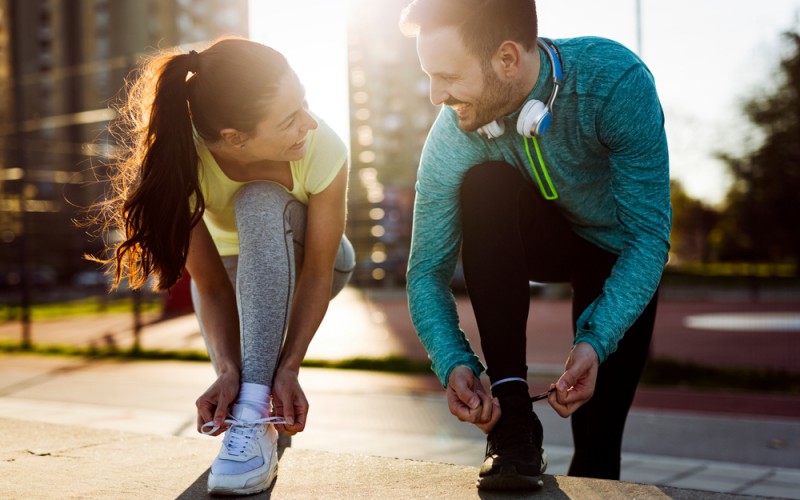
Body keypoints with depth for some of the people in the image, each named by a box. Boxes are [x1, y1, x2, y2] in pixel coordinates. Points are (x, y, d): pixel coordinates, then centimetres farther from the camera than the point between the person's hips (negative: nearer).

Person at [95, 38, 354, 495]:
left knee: (262, 204, -35)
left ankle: (256, 418, -38)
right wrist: (229, 369, -40)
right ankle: (250, 396, 20)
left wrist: (287, 369, -38)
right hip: (232, 265, 3)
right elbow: (211, 286, -26)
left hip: (299, 262, -3)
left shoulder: (323, 150, -35)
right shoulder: (184, 165, -33)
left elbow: (318, 274, -27)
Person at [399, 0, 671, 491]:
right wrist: (454, 362, -39)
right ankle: (512, 414, -30)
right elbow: (428, 270, -22)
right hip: (538, 241, 2)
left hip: (620, 252, -1)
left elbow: (649, 234, -32)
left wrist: (597, 341, -44)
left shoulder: (617, 81, -35)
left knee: (598, 444, -17)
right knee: (484, 184, -35)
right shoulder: (453, 135, -28)